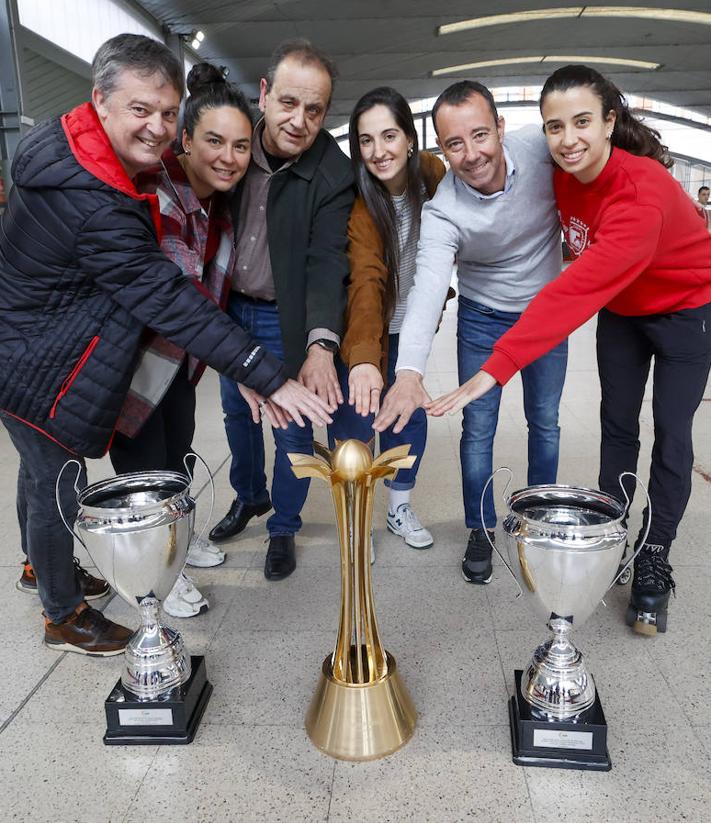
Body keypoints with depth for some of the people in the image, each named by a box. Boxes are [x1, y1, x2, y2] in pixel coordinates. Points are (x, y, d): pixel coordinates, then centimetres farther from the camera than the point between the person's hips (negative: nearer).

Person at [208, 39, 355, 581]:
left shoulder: (334, 176, -20)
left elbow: (327, 262, -27)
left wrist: (321, 344, -41)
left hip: (288, 319, -4)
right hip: (231, 308, 5)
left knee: (293, 430, 5)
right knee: (237, 411, 20)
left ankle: (284, 528, 27)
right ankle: (249, 496, 44)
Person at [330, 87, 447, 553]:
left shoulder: (433, 173, -14)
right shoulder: (360, 201, -27)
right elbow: (366, 280, -41)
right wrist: (363, 356, -53)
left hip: (409, 323, 4)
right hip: (364, 327, -4)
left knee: (410, 412, 8)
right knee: (356, 419, -4)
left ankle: (401, 508, 26)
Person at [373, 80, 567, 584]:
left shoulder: (542, 148, -23)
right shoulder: (443, 212, -29)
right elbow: (427, 288, -42)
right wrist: (409, 370, -55)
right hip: (483, 319, -2)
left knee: (545, 421, 13)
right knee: (478, 429, 1)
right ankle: (481, 531, 21)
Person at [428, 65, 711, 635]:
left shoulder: (642, 193, -38)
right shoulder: (565, 173, -15)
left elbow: (577, 292, -48)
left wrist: (496, 369, -54)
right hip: (622, 310, 6)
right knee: (617, 423, 9)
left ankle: (653, 568, 10)